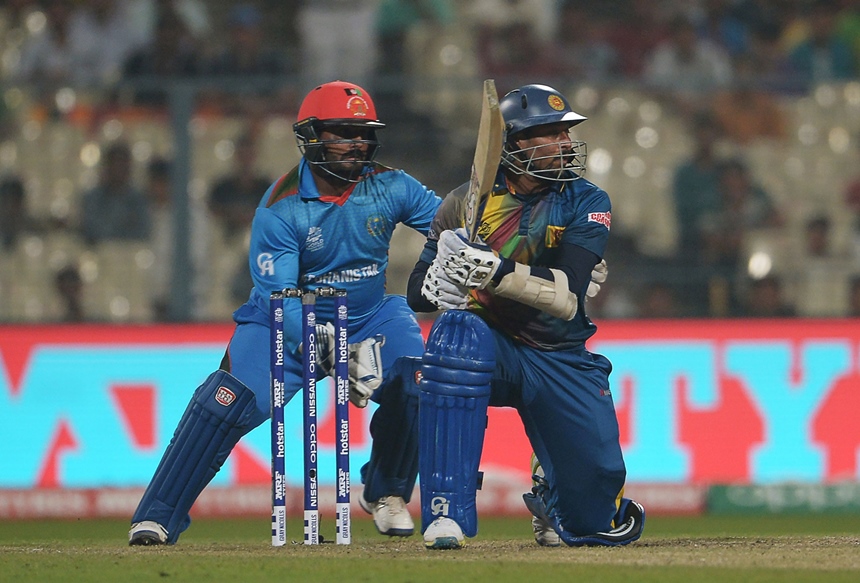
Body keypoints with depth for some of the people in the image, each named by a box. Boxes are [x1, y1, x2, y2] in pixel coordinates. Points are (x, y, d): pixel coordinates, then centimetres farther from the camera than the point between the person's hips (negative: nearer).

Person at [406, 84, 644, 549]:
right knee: (458, 331, -39)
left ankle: (551, 496, 36)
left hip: (561, 362, 1)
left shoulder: (586, 204, -5)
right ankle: (446, 513, -37)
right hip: (489, 350, 0)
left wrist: (495, 272, -36)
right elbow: (416, 293, -2)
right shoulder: (466, 203, -1)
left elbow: (566, 297, -20)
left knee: (599, 520, -7)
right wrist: (439, 281, -27)